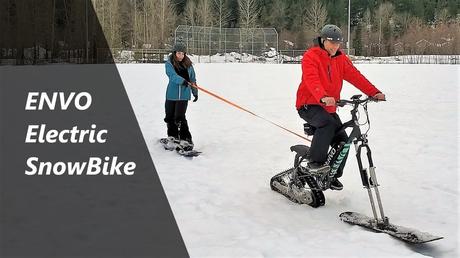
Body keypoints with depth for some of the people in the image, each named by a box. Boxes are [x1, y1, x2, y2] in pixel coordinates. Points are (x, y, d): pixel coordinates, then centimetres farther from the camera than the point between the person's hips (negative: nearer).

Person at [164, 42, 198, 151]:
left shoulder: (188, 64, 4)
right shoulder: (169, 64, -3)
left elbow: (193, 79, 14)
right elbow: (172, 75, -21)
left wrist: (195, 92, 18)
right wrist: (182, 81, -38)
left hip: (184, 95, -1)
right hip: (171, 94, 1)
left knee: (180, 118, -11)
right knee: (169, 117, 10)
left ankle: (186, 140, -3)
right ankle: (173, 137, 31)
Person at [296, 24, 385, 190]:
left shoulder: (341, 59, 7)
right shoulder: (310, 56, -12)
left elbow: (355, 76, -4)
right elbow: (312, 80, -29)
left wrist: (374, 92, -17)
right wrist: (323, 97, -47)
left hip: (329, 108, 6)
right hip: (308, 105, -6)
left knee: (342, 141, -1)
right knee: (328, 124, -35)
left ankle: (332, 176, 19)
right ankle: (315, 161, -22)